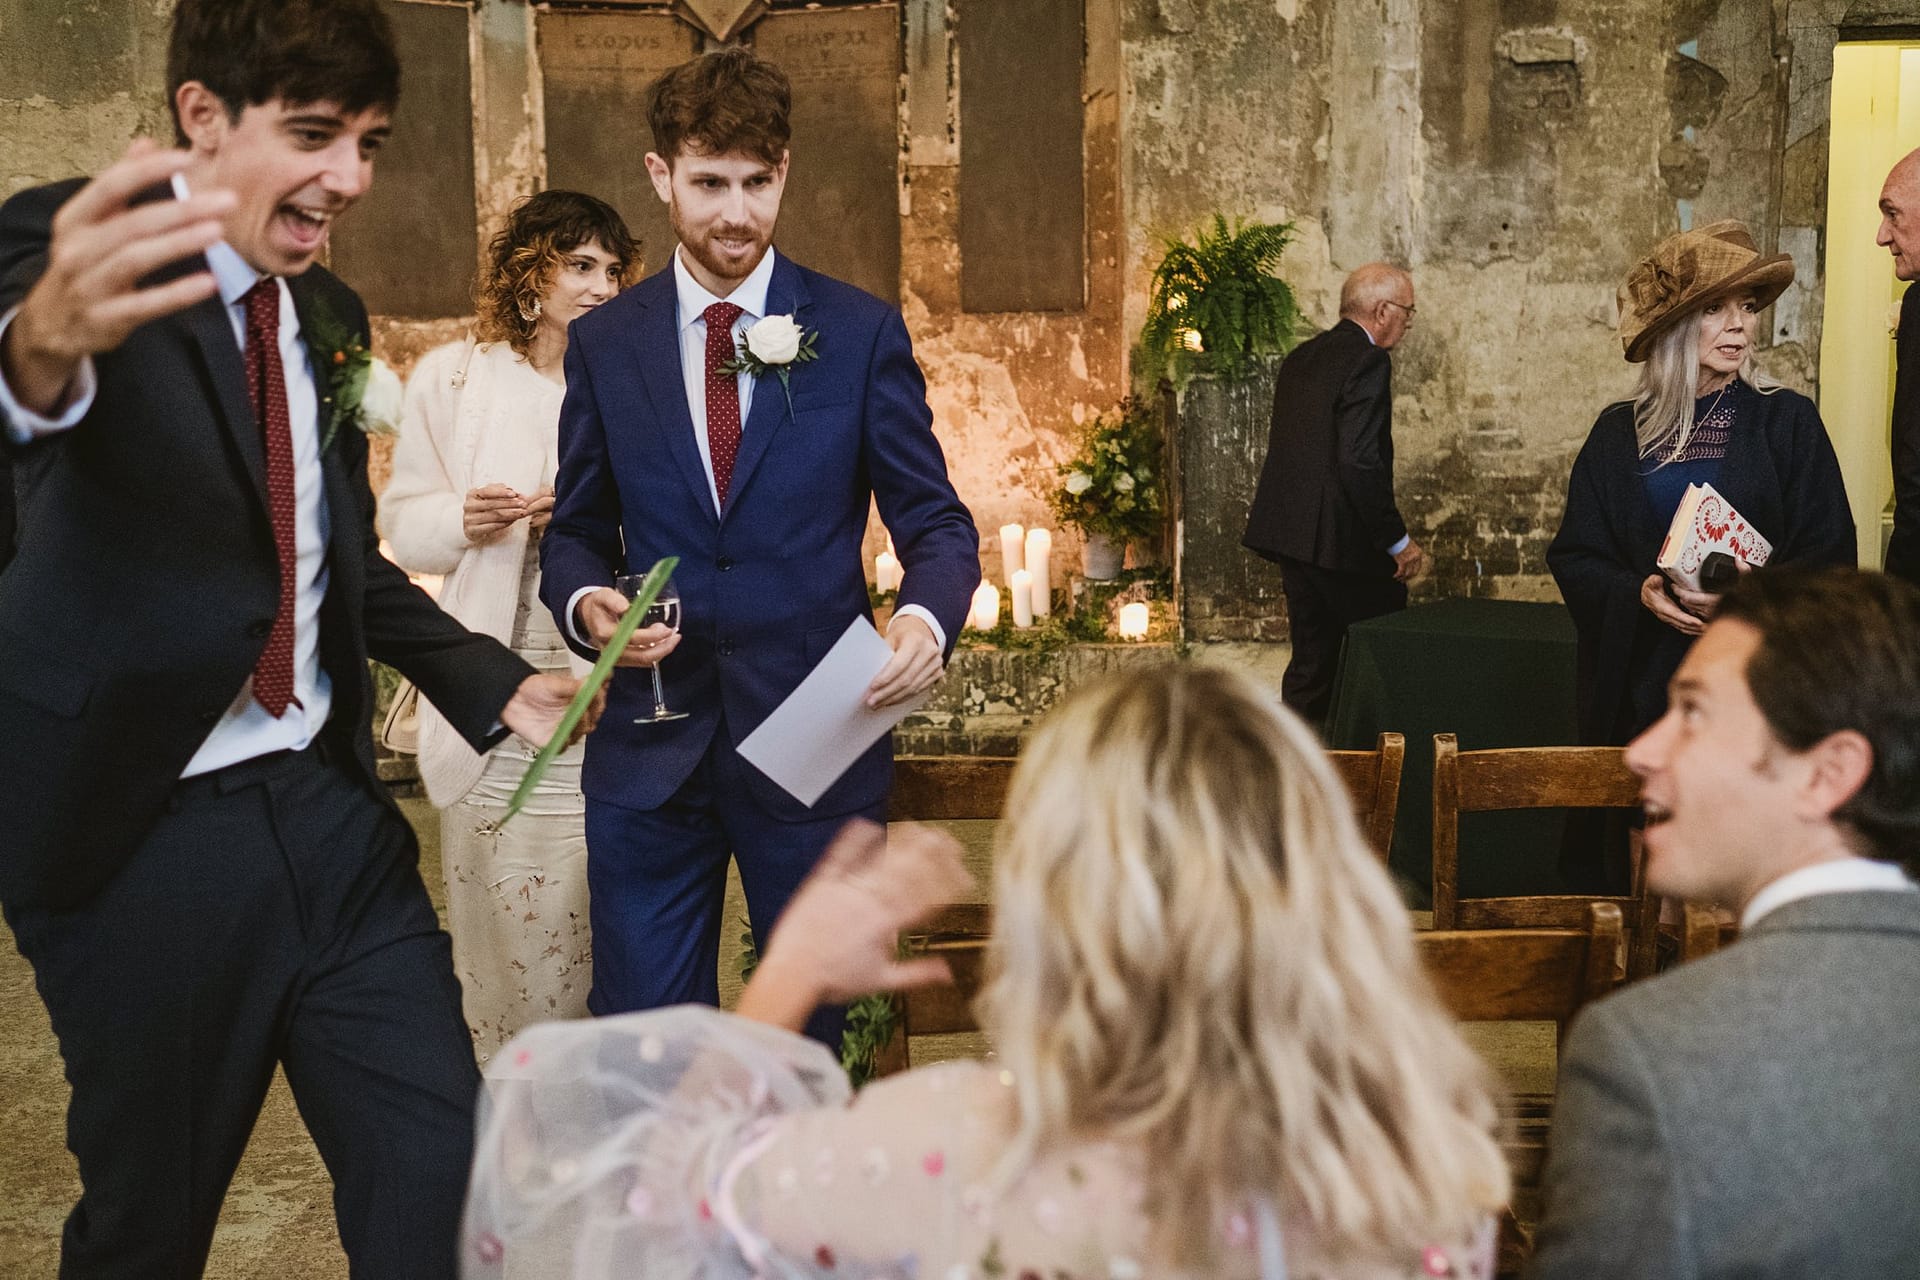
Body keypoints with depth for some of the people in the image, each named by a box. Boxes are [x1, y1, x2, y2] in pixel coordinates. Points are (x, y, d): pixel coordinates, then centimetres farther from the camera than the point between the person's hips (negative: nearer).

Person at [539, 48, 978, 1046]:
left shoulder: (861, 333, 1)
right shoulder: (604, 344, 6)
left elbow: (934, 520, 1)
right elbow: (577, 530, 11)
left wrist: (925, 615, -21)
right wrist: (584, 602, -12)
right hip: (649, 749, 1)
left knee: (817, 1041, 13)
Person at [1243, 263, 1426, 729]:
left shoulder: (1301, 357, 13)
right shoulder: (1368, 361, -13)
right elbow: (1360, 463, -22)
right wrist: (1398, 541, -15)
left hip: (1292, 534, 9)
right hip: (1345, 541, -9)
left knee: (1311, 663, 14)